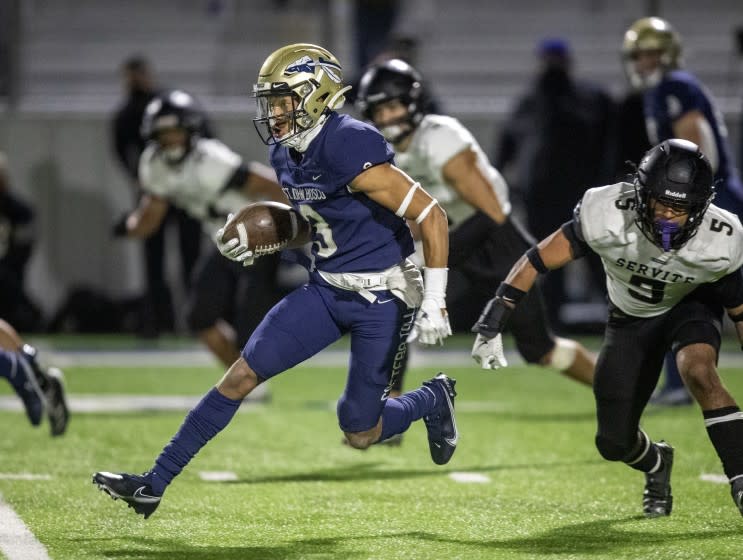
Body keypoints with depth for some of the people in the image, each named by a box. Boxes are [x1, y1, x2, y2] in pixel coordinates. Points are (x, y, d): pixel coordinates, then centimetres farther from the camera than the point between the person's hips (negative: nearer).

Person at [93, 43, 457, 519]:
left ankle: (434, 399, 32)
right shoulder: (288, 155, 3)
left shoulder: (351, 149, -24)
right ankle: (154, 485, 2)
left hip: (382, 298, -7)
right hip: (327, 287, 8)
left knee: (360, 435, 0)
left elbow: (432, 216, -22)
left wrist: (434, 303, -22)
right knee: (242, 375, -1)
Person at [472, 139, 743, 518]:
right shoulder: (607, 214, -34)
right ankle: (656, 465, 37)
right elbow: (538, 260, -24)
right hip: (631, 316, 2)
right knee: (614, 443, 0)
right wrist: (491, 325, -27)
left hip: (692, 306, -2)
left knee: (698, 371, -36)